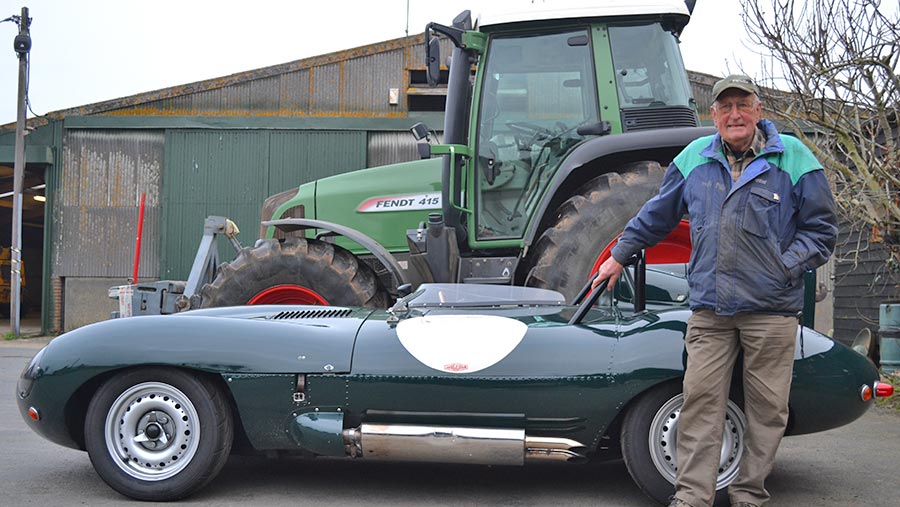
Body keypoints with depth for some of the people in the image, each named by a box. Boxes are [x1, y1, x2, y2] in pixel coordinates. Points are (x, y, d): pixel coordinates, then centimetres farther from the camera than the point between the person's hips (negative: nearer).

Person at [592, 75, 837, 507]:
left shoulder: (794, 159, 3)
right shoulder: (693, 158, 12)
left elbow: (821, 228, 6)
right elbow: (656, 215, 24)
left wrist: (786, 268, -7)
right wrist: (620, 255, 28)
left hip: (771, 309, -2)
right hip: (709, 309, 2)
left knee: (766, 406, 4)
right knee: (700, 399, -2)